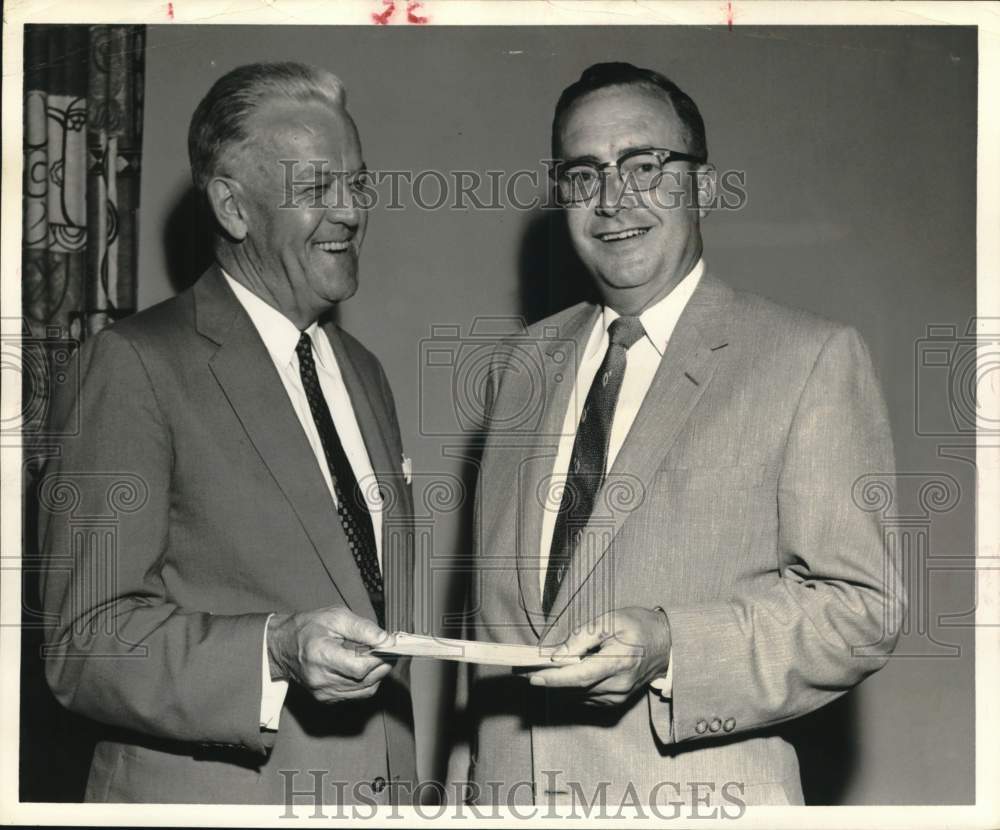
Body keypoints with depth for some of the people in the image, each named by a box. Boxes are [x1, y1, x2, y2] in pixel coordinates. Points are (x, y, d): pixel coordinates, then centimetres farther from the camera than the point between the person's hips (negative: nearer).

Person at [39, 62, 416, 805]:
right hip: (208, 797, -6)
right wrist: (275, 652, -29)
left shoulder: (364, 372, 11)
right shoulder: (138, 364, -12)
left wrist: (410, 783, 8)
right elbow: (84, 644, -16)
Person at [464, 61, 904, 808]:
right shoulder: (518, 366, 9)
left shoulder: (812, 360, -8)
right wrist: (477, 757, 6)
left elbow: (863, 608, -12)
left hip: (694, 797, -4)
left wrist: (667, 647, -24)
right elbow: (496, 593, 12)